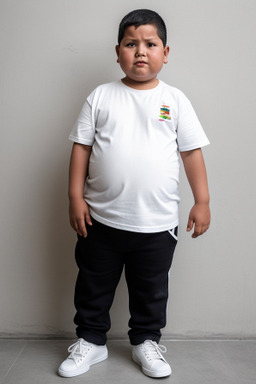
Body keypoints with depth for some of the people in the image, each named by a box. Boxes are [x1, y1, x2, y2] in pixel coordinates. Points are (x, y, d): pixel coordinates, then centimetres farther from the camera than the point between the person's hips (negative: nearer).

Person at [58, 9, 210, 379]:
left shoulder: (175, 100, 0)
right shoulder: (101, 97, 0)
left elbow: (192, 151, 2)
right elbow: (81, 147, 1)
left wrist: (202, 201, -1)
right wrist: (76, 197, -4)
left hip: (157, 223, 0)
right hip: (101, 219, 1)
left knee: (151, 290, 16)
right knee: (94, 286, 15)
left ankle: (146, 341, 38)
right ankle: (91, 340, 36)